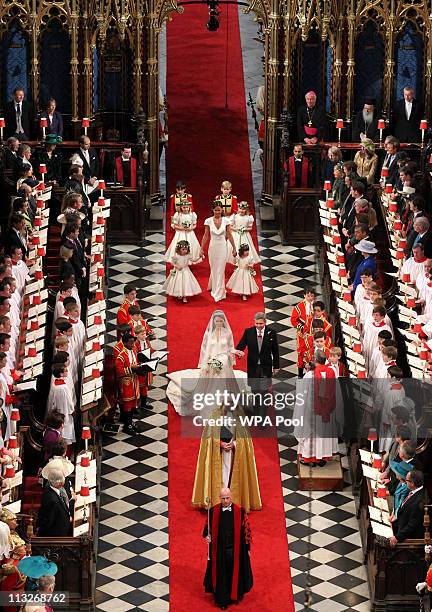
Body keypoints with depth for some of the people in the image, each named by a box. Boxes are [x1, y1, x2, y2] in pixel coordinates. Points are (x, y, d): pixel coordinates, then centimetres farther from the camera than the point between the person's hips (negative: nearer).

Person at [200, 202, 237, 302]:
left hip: (223, 247, -1)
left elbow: (229, 235, 0)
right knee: (213, 269, 13)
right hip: (213, 247, 1)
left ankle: (219, 293, 5)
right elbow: (206, 236, 0)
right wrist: (202, 249, -2)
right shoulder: (208, 221, -4)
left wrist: (234, 248, 2)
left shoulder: (226, 221, -4)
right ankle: (212, 286, 38)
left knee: (220, 270, -1)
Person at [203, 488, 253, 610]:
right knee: (221, 575, 6)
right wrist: (207, 535, -12)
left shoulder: (240, 511, -9)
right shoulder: (213, 512, -6)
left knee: (235, 573, 11)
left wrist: (247, 547, -1)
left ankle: (235, 595, 32)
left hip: (235, 549, 0)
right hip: (219, 549, 0)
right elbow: (208, 526, 9)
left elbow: (246, 529, -1)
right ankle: (222, 600, 19)